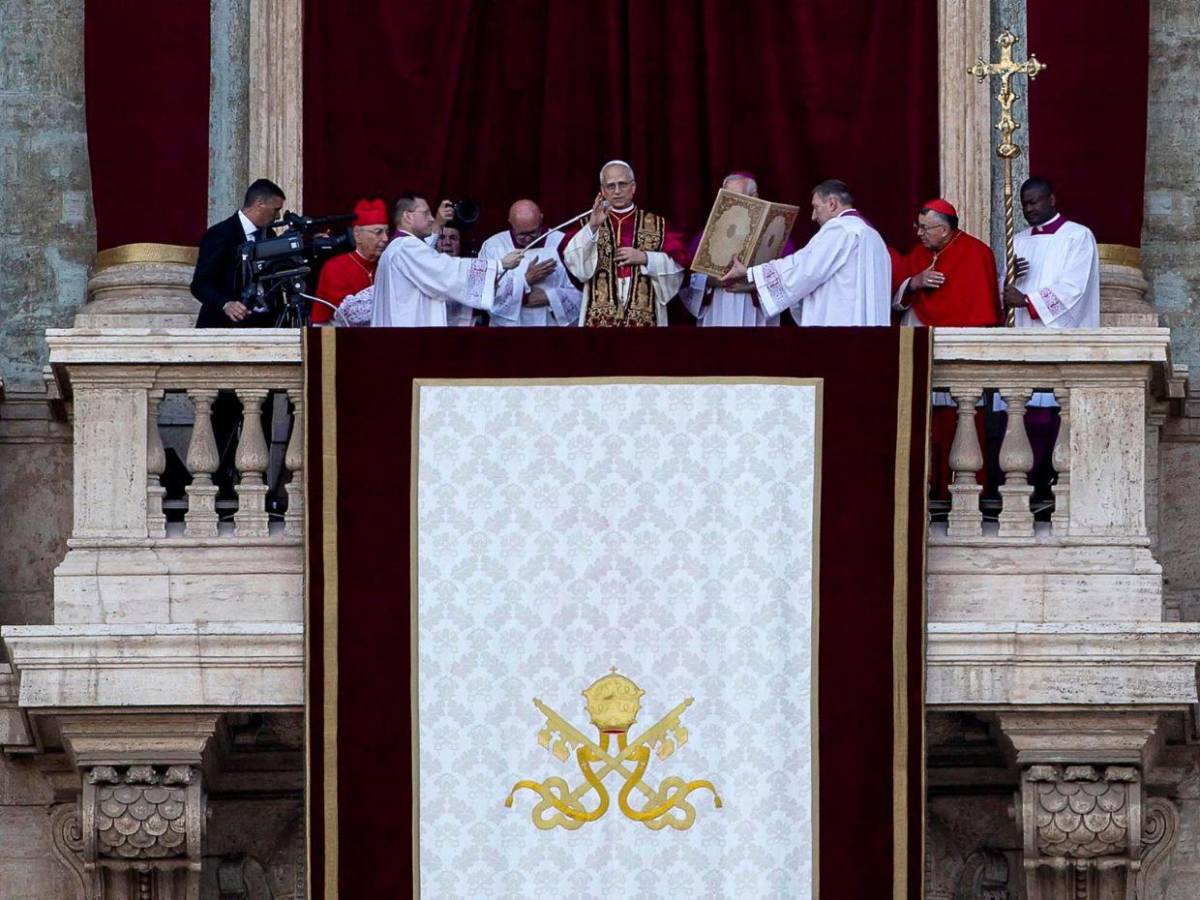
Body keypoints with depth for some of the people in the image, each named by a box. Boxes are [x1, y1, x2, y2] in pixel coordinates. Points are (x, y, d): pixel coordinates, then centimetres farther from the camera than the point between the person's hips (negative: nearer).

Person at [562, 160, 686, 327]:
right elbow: (571, 258, -7)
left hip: (644, 318, 0)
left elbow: (678, 264, 3)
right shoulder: (590, 224, 10)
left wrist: (645, 258, -10)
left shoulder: (656, 225, 11)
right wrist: (592, 227, -20)